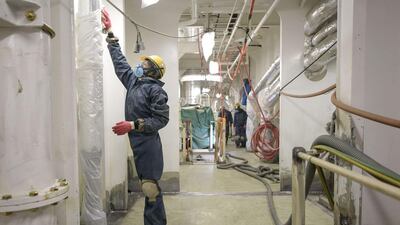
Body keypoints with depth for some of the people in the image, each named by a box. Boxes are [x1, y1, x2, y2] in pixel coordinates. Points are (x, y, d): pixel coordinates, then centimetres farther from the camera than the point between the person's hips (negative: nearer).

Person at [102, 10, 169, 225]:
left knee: (150, 187, -6)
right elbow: (119, 60, 24)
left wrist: (133, 125, -22)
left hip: (148, 145, -8)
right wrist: (110, 33, 27)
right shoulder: (133, 80, 14)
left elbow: (161, 119, -17)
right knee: (149, 186, 14)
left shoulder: (155, 90, -10)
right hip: (137, 143, 8)